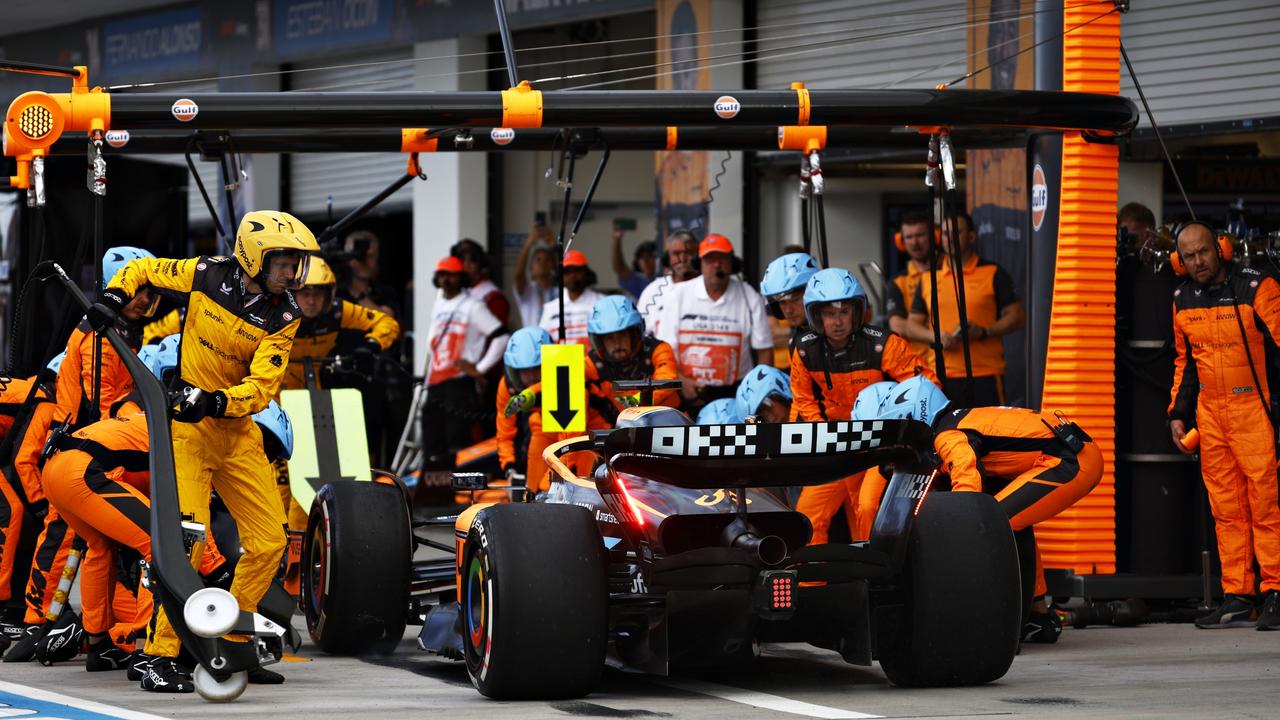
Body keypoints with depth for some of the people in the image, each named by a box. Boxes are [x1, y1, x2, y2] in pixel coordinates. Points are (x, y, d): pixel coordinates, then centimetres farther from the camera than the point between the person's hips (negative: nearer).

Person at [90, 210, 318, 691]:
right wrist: (114, 297, -10)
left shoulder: (283, 316, -4)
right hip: (186, 426, -4)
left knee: (269, 542, 3)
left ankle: (234, 636, 22)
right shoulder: (206, 276, -8)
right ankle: (163, 655, -12)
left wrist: (216, 401, -30)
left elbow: (262, 388, -13)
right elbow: (141, 270, 8)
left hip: (238, 430, 4)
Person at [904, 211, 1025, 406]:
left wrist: (984, 332, -13)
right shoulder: (927, 279, 15)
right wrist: (936, 337, -4)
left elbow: (1017, 317, 3)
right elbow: (911, 326, 17)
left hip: (986, 375, -3)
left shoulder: (993, 274, 6)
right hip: (942, 378, 3)